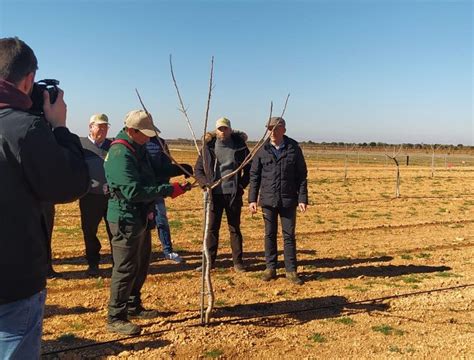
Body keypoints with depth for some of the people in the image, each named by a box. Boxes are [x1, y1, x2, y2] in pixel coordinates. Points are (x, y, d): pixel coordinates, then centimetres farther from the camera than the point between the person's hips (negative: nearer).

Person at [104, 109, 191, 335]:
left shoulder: (138, 149, 9)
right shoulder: (120, 154, -22)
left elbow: (153, 173, 21)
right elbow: (133, 191, -29)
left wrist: (181, 169, 9)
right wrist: (168, 190, -27)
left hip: (141, 217, 10)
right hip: (126, 219, -10)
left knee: (141, 264, 19)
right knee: (125, 268, -2)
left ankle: (133, 307, 35)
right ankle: (115, 318, 11)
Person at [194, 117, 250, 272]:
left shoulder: (240, 146, 0)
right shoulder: (209, 147, 1)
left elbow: (249, 169, 10)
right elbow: (198, 169, 6)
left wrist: (242, 184, -1)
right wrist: (205, 183, -10)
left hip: (233, 195, -1)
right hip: (214, 195, 1)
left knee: (235, 229, 8)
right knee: (212, 228, 6)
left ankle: (238, 262, 17)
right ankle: (209, 261, 17)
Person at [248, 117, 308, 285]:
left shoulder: (294, 149, -1)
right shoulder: (262, 151, 1)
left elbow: (302, 175, 0)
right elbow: (254, 176, 5)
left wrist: (302, 198, -6)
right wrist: (252, 199, -1)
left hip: (288, 200, -1)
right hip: (268, 200, 1)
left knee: (289, 235, 5)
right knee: (270, 235, 9)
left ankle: (291, 270, 16)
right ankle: (270, 268, 21)